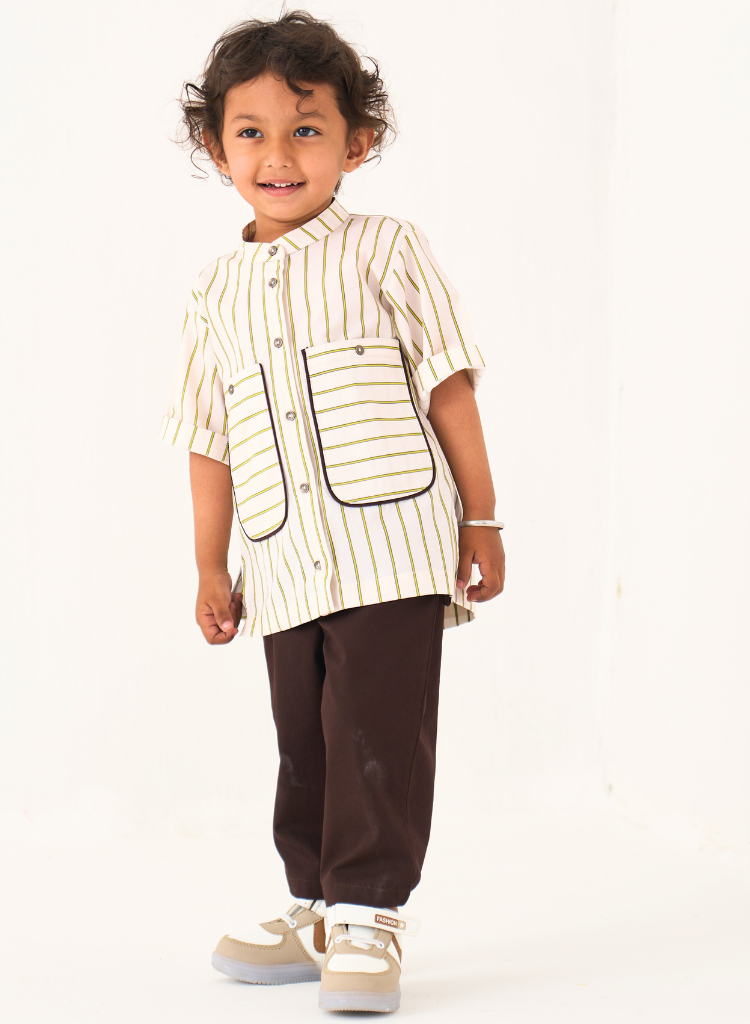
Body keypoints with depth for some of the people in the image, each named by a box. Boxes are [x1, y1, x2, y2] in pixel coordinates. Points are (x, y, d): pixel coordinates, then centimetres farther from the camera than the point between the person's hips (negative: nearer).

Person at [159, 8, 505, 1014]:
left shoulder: (384, 251, 0)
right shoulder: (218, 292, 11)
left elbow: (449, 383, 1)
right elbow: (211, 439, 16)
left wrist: (481, 519, -1)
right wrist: (212, 570, 16)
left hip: (394, 550, -4)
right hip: (287, 570, 4)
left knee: (376, 733, -5)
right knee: (305, 743, 10)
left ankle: (369, 916, 4)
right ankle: (319, 910, 21)